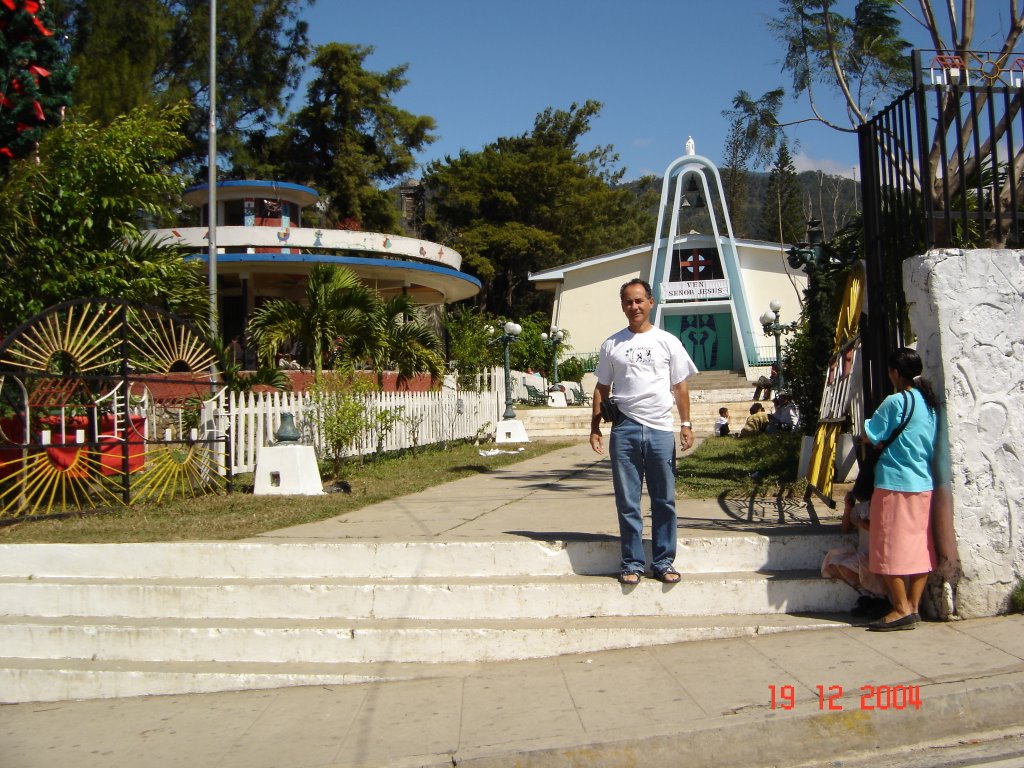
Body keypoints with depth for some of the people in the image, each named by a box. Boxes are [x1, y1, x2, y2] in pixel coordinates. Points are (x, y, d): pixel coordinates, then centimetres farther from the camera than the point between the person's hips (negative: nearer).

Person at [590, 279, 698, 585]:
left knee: (664, 501, 4)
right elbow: (602, 388, 12)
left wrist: (686, 424, 2)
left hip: (661, 430, 0)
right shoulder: (611, 344, 10)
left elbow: (680, 387, 10)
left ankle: (663, 561, 14)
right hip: (624, 430, 0)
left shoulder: (668, 342, 8)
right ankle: (632, 562, 13)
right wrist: (595, 427, 6)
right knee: (627, 502, 3)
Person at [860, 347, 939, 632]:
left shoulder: (895, 401, -14)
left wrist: (869, 421, 9)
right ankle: (914, 607, 13)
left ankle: (902, 609, 0)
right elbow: (931, 445, 18)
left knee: (891, 547, -1)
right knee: (919, 546, 9)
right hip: (925, 485, 8)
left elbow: (869, 437, -11)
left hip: (895, 483, -8)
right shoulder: (930, 402, 10)